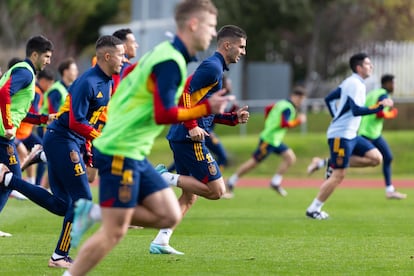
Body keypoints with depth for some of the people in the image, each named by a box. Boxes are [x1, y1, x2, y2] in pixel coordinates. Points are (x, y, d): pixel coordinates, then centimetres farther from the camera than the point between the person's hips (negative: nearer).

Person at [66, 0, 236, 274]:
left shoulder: (166, 55, 13)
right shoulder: (170, 62, -18)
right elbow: (164, 115, -24)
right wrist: (206, 108, -16)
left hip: (136, 154, 10)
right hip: (121, 152, -10)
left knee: (170, 216, 5)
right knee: (114, 232, -6)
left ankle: (94, 213, 8)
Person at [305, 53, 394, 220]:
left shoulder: (351, 82, 14)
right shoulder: (355, 84, -15)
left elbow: (329, 98, 23)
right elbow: (356, 111, -26)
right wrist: (380, 107, -24)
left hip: (350, 135, 10)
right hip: (341, 136, -10)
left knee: (376, 158, 1)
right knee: (338, 176, -8)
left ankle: (333, 164, 5)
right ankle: (313, 209, 0)